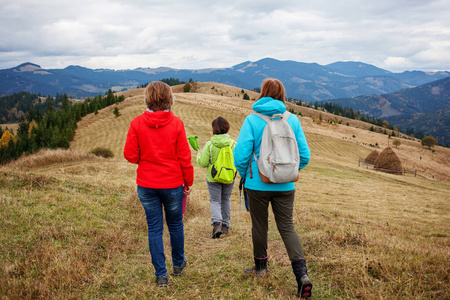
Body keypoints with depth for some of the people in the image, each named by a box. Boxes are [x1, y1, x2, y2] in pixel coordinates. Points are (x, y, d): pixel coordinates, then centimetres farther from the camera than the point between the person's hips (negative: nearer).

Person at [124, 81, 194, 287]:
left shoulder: (137, 123, -8)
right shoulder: (176, 123, -10)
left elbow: (130, 155, -6)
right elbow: (184, 156, -6)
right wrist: (189, 182, 5)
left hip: (146, 185, 0)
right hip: (173, 184, 0)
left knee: (154, 228, 9)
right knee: (175, 224, 18)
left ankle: (161, 274, 12)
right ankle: (178, 264, 37)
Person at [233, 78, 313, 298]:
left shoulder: (252, 120, -9)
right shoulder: (293, 120, -1)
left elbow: (241, 155, -13)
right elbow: (304, 155, 0)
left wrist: (244, 175, 6)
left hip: (258, 184, -2)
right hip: (285, 186, 2)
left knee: (259, 225, 16)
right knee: (287, 226, 9)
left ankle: (261, 266, 34)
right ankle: (302, 273, -5)